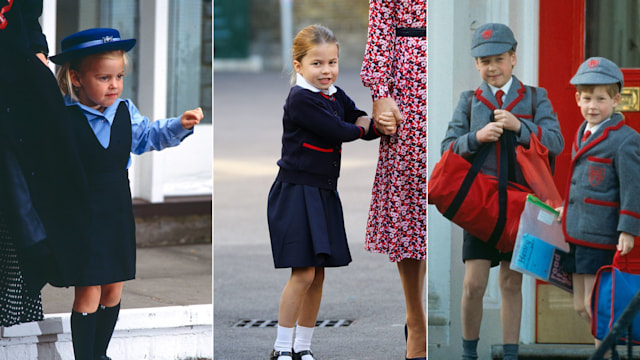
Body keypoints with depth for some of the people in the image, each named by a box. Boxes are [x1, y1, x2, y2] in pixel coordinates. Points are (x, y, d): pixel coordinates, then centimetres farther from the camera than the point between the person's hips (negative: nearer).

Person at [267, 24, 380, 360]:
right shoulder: (300, 99, -15)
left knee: (317, 275, 9)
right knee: (303, 273, -10)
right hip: (296, 191, -8)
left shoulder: (336, 96, 9)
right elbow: (339, 132, -19)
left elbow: (365, 125, 7)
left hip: (324, 194, 8)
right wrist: (360, 126, 0)